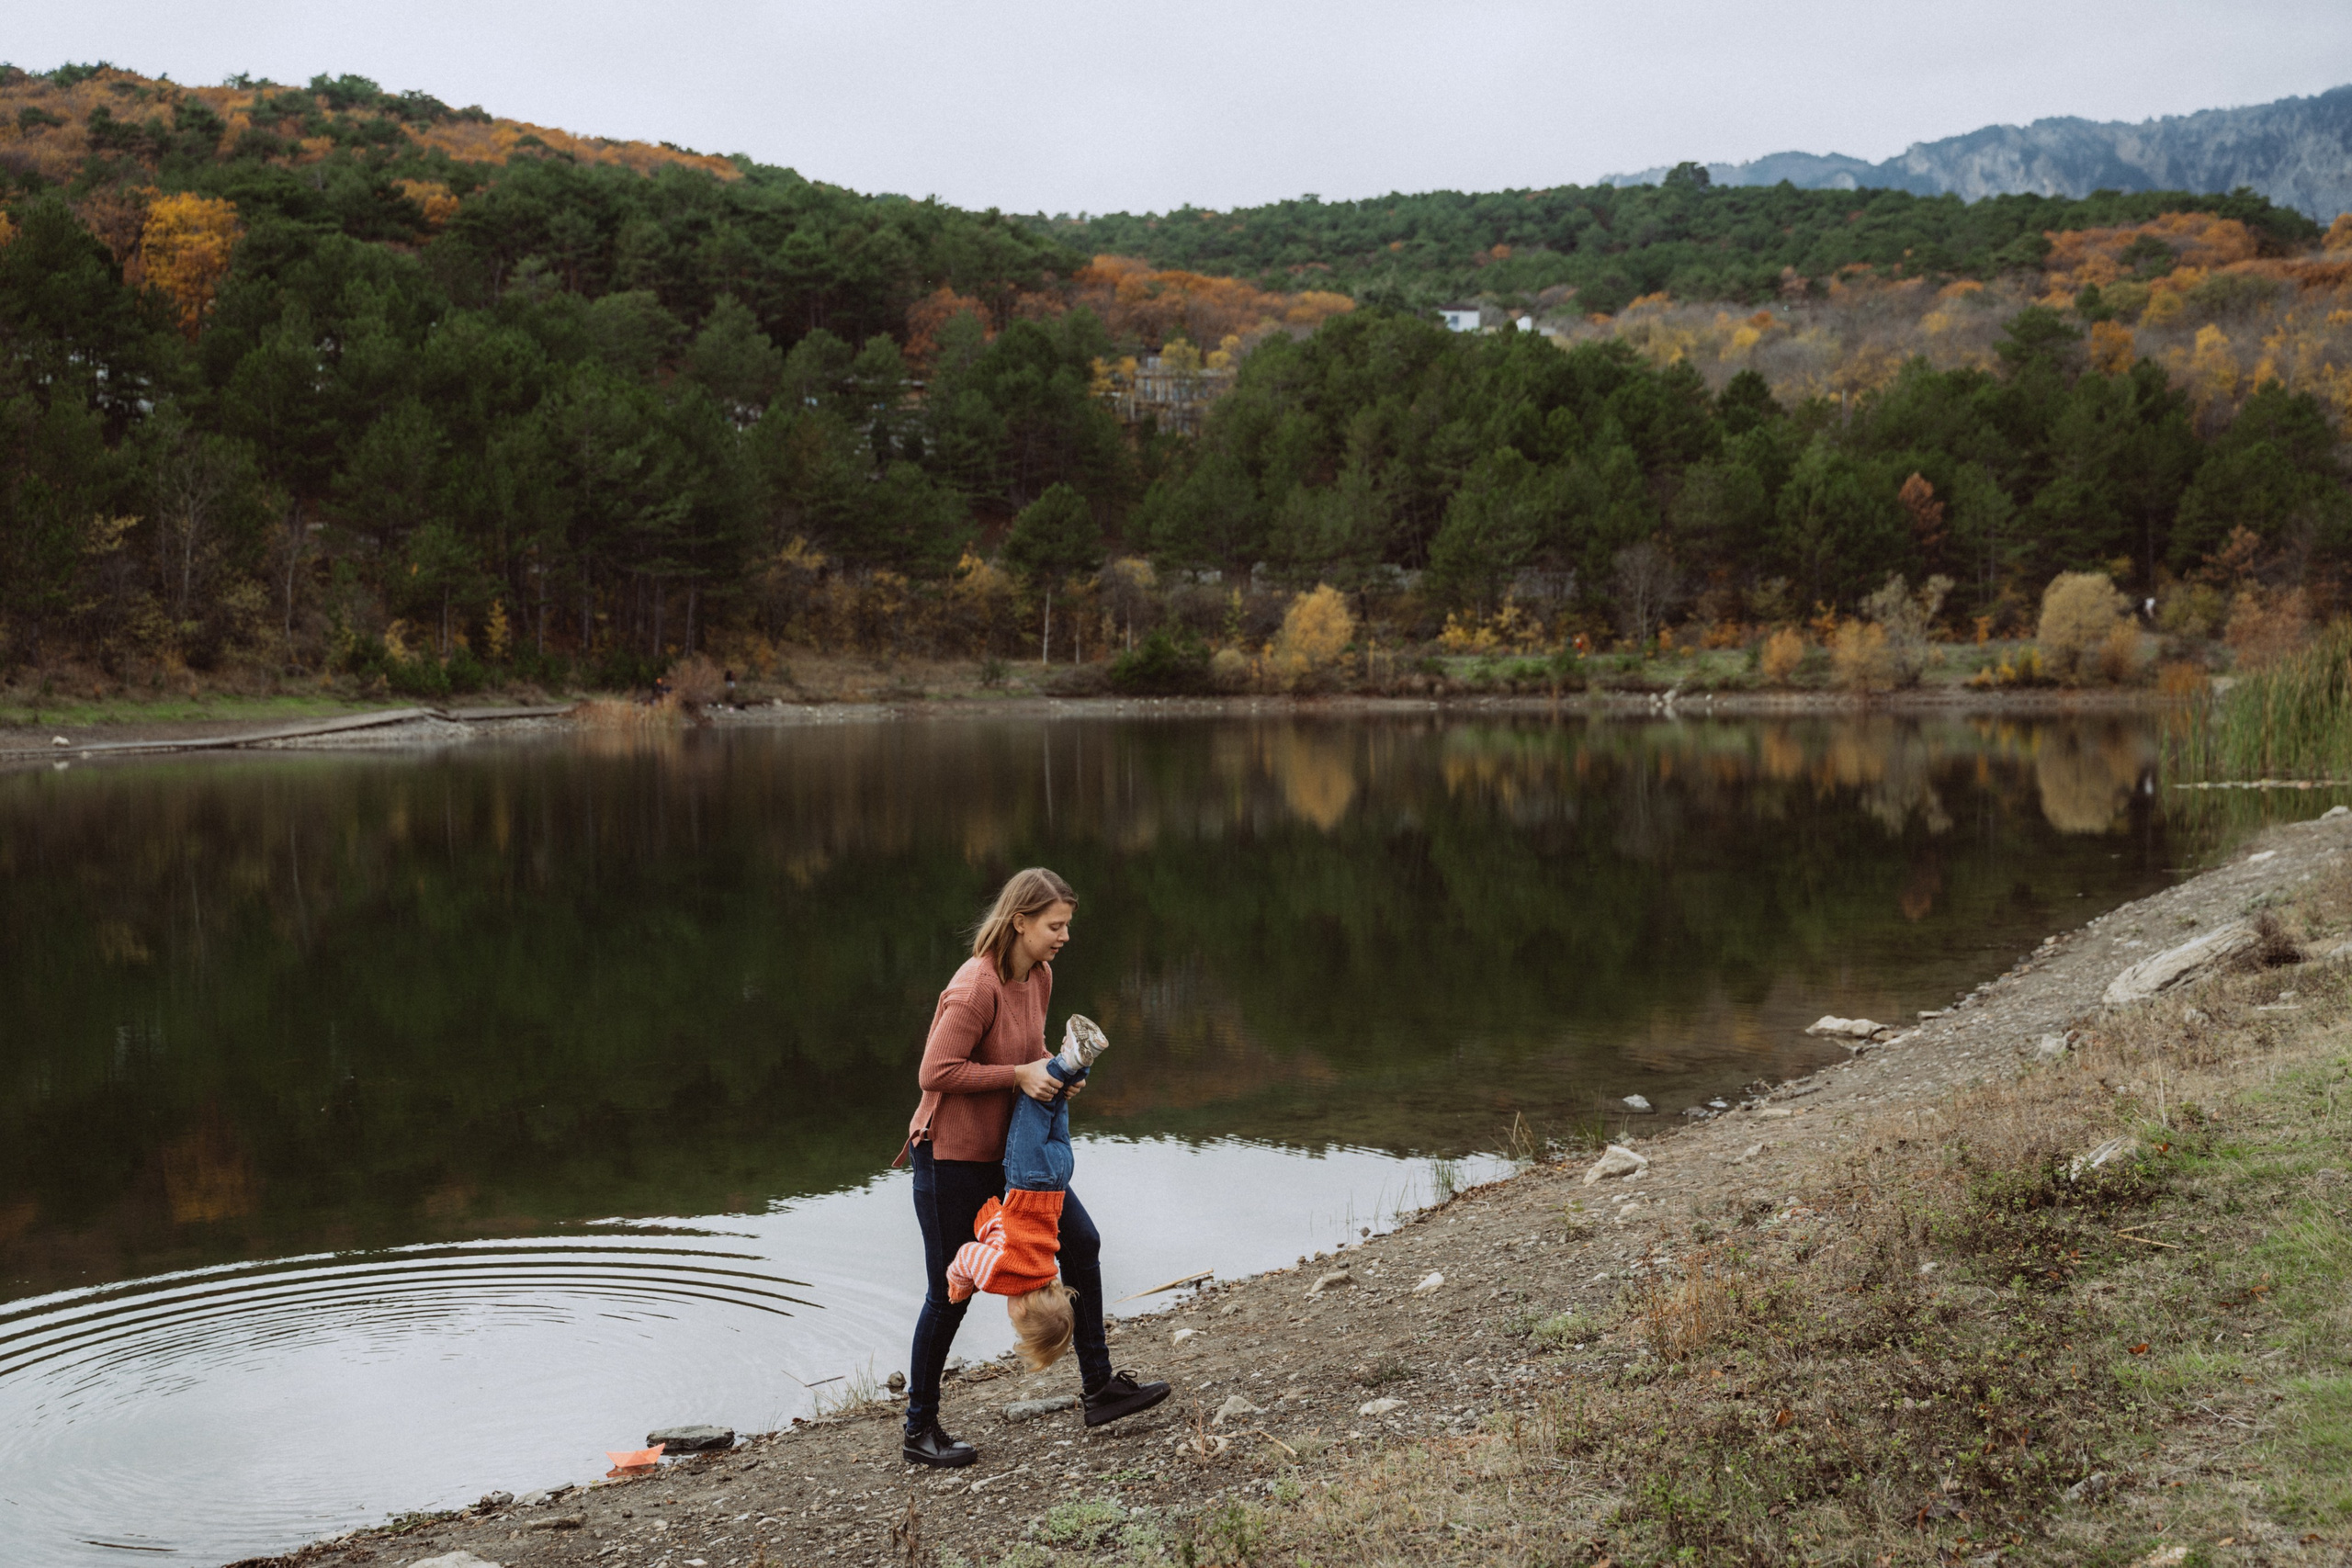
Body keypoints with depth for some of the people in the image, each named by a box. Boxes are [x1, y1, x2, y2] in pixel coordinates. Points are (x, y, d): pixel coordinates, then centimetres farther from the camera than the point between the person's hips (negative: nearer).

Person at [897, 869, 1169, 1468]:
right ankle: (919, 1429, 18)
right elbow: (935, 1074, -27)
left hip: (1007, 1146, 8)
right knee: (950, 1291, 2)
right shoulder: (975, 987, -26)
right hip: (951, 1153, -8)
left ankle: (1099, 1387, 17)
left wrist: (1055, 1069, -3)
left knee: (1080, 1241, 6)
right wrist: (1019, 1074, -26)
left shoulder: (1040, 977, 1)